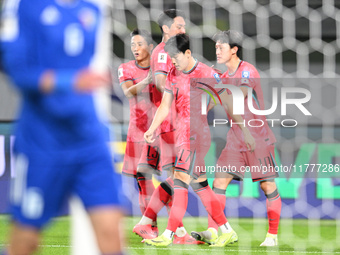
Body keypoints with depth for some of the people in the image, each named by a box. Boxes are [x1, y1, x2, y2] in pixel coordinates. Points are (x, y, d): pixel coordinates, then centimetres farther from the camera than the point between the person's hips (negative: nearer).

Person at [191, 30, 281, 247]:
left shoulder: (248, 72, -12)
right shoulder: (225, 76, 11)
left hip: (258, 137, -7)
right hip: (236, 139, 7)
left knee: (268, 186, -1)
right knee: (219, 182, -6)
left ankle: (273, 235, 7)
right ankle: (212, 231, -10)